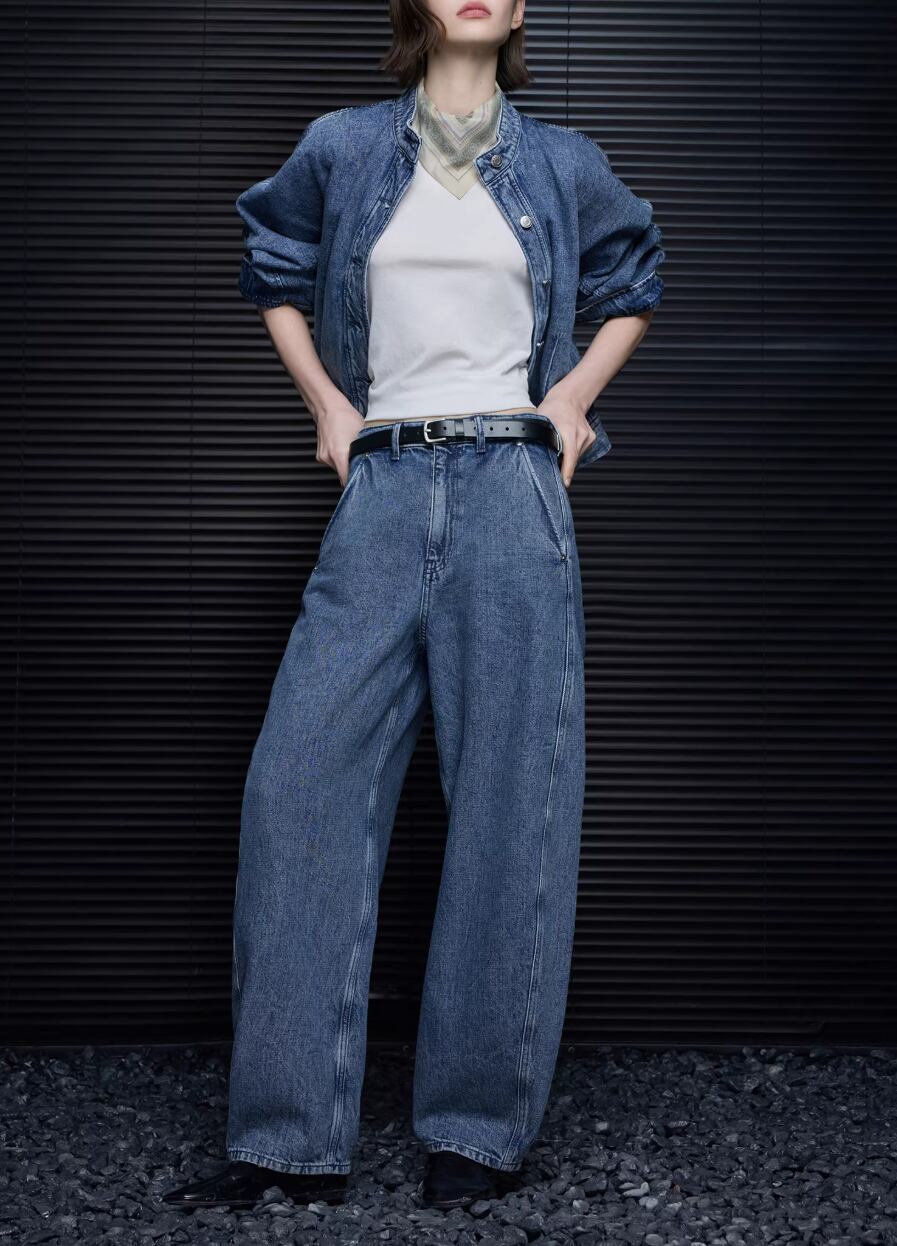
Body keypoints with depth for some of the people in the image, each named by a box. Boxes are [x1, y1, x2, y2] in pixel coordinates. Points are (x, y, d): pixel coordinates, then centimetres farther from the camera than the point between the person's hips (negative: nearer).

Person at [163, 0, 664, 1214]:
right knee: (303, 778, -7)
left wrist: (576, 394, 9)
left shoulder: (563, 163, 12)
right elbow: (275, 273, 25)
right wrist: (326, 400, 11)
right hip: (383, 489, 1)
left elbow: (634, 284, 25)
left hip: (513, 489, 0)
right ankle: (290, 1137, 3)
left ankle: (481, 1129, 10)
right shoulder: (342, 147, 11)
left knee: (510, 796, -2)